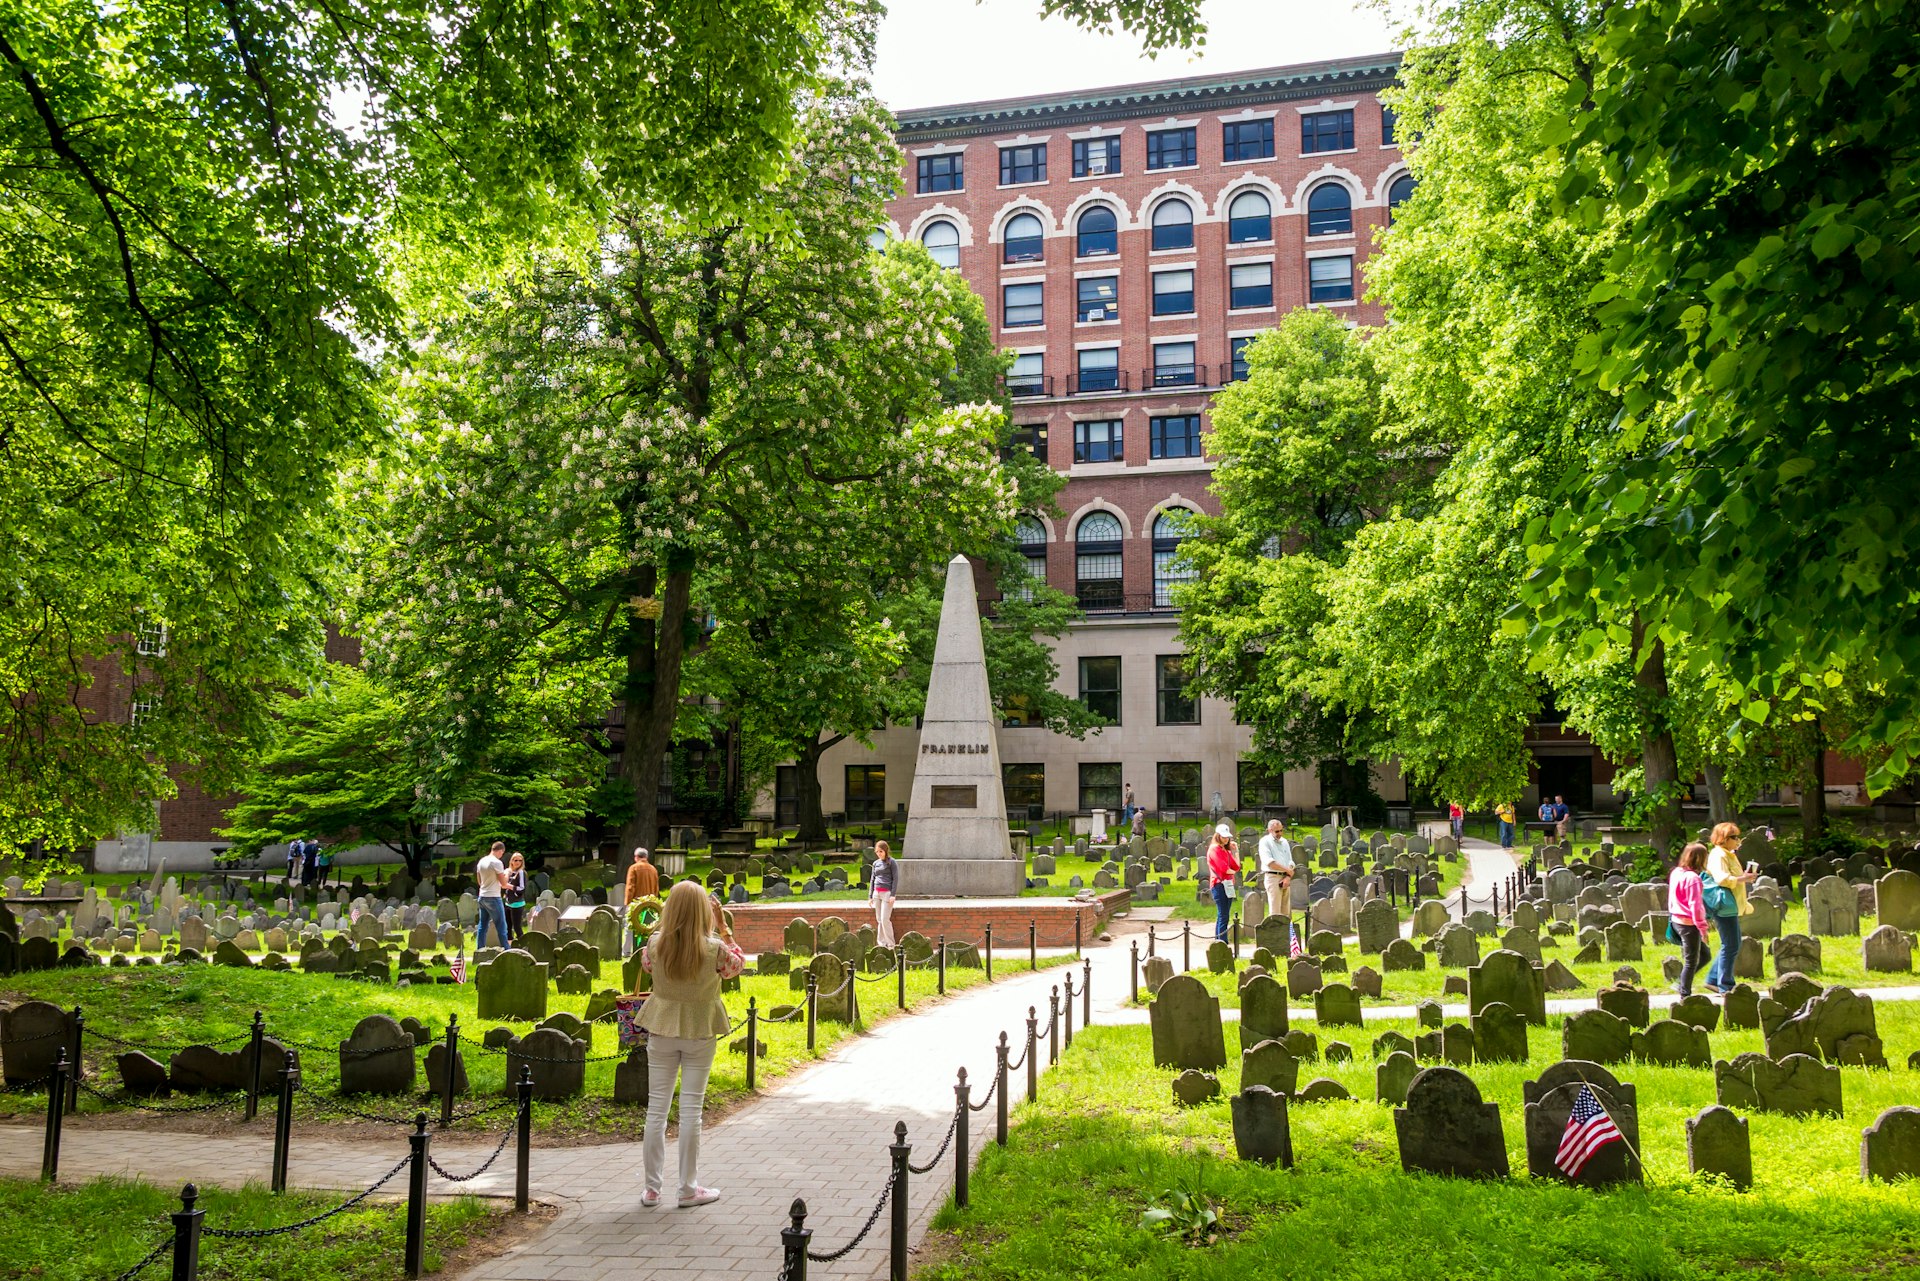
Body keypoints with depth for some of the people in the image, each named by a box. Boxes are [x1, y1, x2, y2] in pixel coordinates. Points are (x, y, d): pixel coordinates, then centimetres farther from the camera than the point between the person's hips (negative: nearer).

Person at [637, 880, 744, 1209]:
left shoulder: (656, 944, -12)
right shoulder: (714, 949, -17)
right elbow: (738, 966, 5)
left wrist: (664, 928, 10)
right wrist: (723, 927, 3)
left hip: (662, 1029, 2)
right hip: (700, 1031, -2)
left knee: (656, 1108, 10)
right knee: (691, 1109, 7)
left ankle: (652, 1188, 17)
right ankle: (689, 1188, 15)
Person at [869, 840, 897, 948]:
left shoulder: (891, 862, -2)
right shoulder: (876, 863, 15)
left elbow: (895, 878, -7)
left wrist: (893, 895, -14)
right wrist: (870, 896, 15)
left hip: (887, 893, -6)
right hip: (877, 893, 6)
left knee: (885, 919, -11)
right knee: (879, 920, 7)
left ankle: (890, 944, -4)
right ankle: (881, 943, 12)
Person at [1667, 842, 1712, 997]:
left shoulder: (1676, 873, 8)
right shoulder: (1692, 878, -19)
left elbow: (1672, 899, 16)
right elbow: (1695, 905, -21)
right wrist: (1703, 928, -16)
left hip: (1677, 920, 9)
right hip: (1689, 924, -9)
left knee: (1704, 955, 19)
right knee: (1691, 961, 4)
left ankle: (1682, 985, 19)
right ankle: (1685, 994, 11)